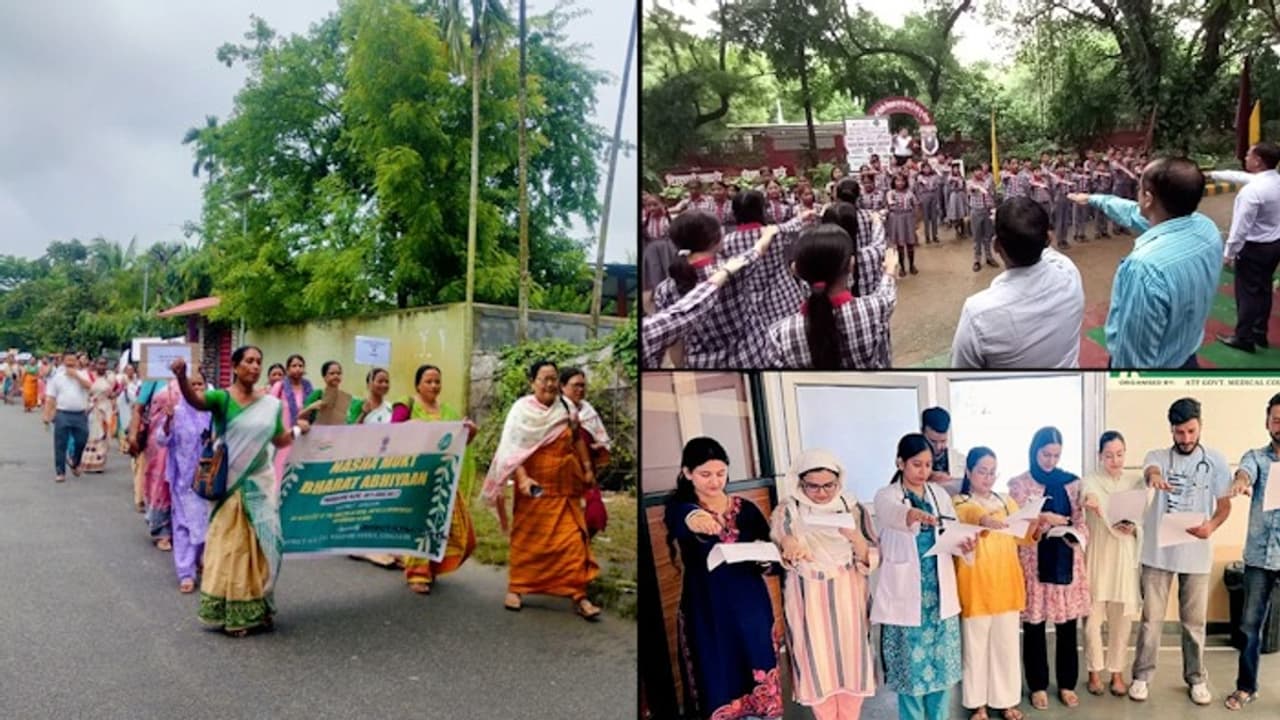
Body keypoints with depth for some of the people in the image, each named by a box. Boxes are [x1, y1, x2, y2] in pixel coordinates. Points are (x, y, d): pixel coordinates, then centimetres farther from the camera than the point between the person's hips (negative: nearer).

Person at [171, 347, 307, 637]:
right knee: (230, 546, 1)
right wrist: (181, 377, -47)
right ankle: (229, 612, 10)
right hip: (231, 484, -4)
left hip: (261, 483, 4)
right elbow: (195, 400, -29)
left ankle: (257, 609, 22)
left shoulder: (271, 404, 6)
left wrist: (297, 430, 0)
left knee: (261, 544, 9)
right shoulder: (222, 398, -7)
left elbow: (279, 441, 16)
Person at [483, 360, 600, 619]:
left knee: (572, 539, -2)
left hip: (564, 487, 3)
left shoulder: (566, 407, 4)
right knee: (526, 538, 7)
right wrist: (523, 479, -27)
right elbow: (513, 450, -15)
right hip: (534, 485, -3)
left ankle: (578, 594, 0)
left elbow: (577, 438, 16)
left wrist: (587, 468, 12)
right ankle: (516, 588, 20)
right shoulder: (522, 410, -9)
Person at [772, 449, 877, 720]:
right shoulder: (787, 511, -8)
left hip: (847, 598, 1)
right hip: (808, 600, -1)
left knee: (852, 661, 9)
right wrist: (786, 546, -26)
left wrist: (856, 539, -26)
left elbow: (871, 561, -5)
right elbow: (775, 557, -3)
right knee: (817, 666, 6)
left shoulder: (853, 508, -5)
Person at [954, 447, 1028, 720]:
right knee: (976, 644, 3)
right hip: (976, 584, -4)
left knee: (1006, 643, 10)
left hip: (1005, 582, 4)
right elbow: (969, 514, -26)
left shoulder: (1007, 502, 13)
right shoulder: (959, 503, -3)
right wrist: (984, 520, -48)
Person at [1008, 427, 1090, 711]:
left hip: (1066, 560, 2)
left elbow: (1081, 522, 4)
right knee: (1034, 627, 4)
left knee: (1067, 626, 8)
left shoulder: (1072, 482, 6)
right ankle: (1038, 686, 17)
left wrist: (1076, 536, -17)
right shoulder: (1019, 484, -2)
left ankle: (1067, 684, 22)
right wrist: (1042, 520, -22)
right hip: (1033, 562, -2)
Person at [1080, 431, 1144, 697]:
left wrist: (1133, 529, -17)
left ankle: (1117, 672, 20)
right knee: (1093, 615, 1)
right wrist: (1090, 500, -49)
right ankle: (1095, 671, 16)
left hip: (1124, 557, 2)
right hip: (1096, 555, -2)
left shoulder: (1136, 482, 5)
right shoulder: (1090, 481, -2)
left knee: (1121, 617, 6)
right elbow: (1090, 494, -25)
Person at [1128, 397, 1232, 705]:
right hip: (1158, 551, -1)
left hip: (1196, 552, 1)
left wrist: (1212, 525, -19)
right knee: (1151, 618, 5)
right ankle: (1142, 676, 15)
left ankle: (1196, 678, 24)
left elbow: (1224, 504, 3)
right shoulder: (1158, 457, -2)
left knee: (1194, 620, 10)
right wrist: (1154, 476, -52)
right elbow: (1150, 470, -26)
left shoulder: (1215, 460, 1)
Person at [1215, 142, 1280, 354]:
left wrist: (1229, 252, -16)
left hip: (1254, 248, -9)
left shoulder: (1252, 190, -28)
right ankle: (1260, 334, 33)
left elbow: (1241, 226, -25)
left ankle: (1243, 338, 15)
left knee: (1247, 293, 4)